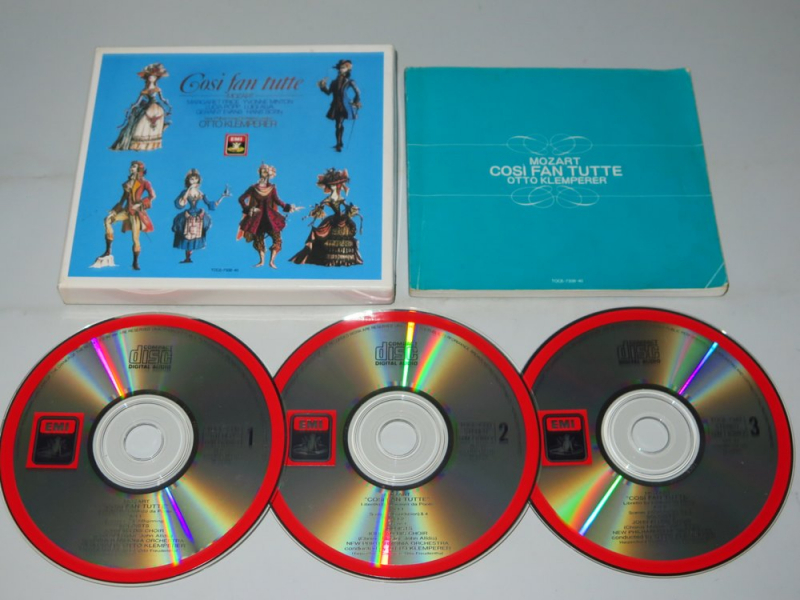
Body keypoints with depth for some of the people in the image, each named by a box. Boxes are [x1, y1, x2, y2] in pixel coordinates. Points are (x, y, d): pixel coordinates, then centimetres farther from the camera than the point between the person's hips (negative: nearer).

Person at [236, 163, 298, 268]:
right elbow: (241, 199, 1)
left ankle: (272, 261, -2)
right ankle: (261, 261, 23)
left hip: (270, 216, 0)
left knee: (277, 239, -10)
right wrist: (248, 209, -10)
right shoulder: (253, 188, -4)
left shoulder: (272, 188, -1)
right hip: (258, 216, 0)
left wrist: (287, 207, -28)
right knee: (258, 238, 8)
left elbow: (276, 200, -13)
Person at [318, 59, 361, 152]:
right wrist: (323, 87, -5)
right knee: (338, 125, 11)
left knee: (339, 125, -12)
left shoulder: (349, 82, -4)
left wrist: (357, 102, -3)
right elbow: (328, 93, 10)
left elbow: (357, 92, 3)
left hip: (344, 107, -4)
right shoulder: (335, 82, 7)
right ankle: (340, 143, 22)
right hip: (336, 107, 5)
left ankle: (339, 144, -9)